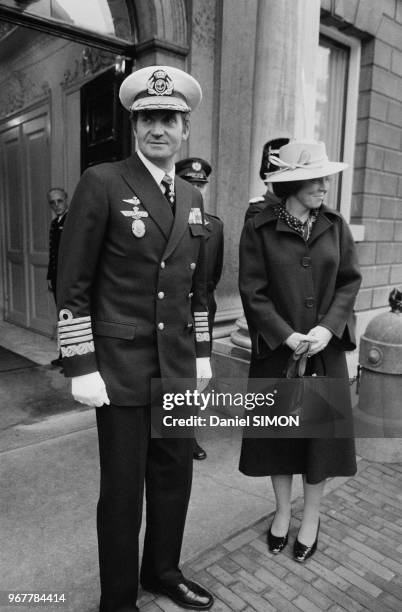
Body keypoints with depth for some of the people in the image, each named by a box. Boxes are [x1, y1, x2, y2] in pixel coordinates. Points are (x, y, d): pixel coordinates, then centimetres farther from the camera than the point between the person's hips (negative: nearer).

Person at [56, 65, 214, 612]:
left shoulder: (193, 198, 11)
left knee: (174, 474, 17)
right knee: (123, 486, 8)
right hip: (121, 366, -5)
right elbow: (72, 283, -9)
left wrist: (202, 355, 13)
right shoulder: (102, 183, -8)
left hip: (178, 365, 6)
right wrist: (81, 367, -12)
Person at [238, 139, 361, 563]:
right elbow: (253, 292, -9)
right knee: (278, 431, 12)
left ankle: (311, 518, 34)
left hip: (325, 350, 3)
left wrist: (328, 328, -12)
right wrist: (287, 336, -16)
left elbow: (350, 281, 2)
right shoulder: (259, 230, -8)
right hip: (277, 350, -2)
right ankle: (282, 512, 36)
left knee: (321, 431, 11)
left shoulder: (335, 226, 2)